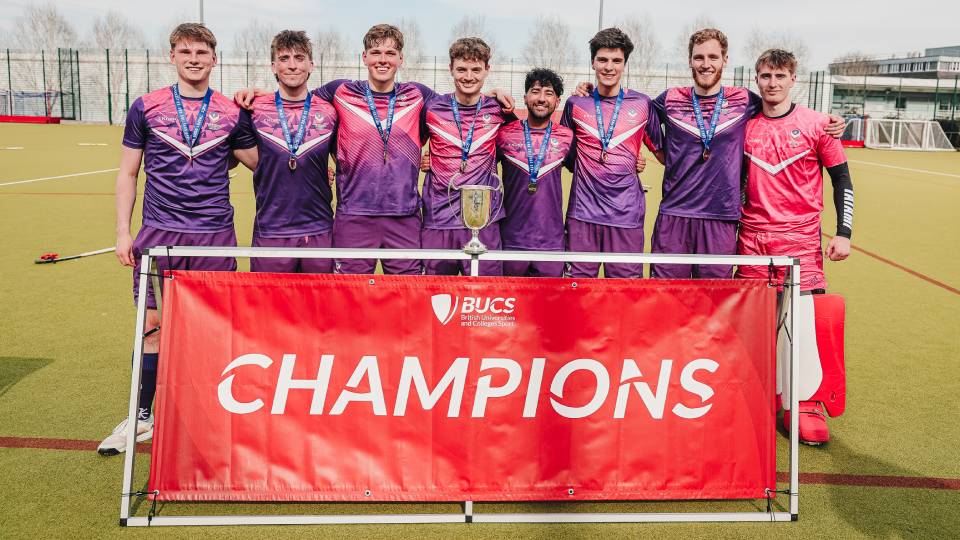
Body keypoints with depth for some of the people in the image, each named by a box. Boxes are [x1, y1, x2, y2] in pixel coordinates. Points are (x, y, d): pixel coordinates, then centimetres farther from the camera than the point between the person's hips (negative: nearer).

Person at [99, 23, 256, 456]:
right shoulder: (146, 107, 5)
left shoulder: (231, 113, 5)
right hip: (159, 234, 0)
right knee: (153, 326, 4)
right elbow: (128, 174, 7)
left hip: (215, 235, 0)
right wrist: (123, 233, 2)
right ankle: (141, 417, 19)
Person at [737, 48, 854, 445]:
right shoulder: (745, 126, 8)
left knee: (802, 318, -8)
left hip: (800, 239, -2)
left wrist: (843, 232, -4)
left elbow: (842, 179, 4)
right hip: (752, 239, 3)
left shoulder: (816, 124, 1)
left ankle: (808, 403, 4)